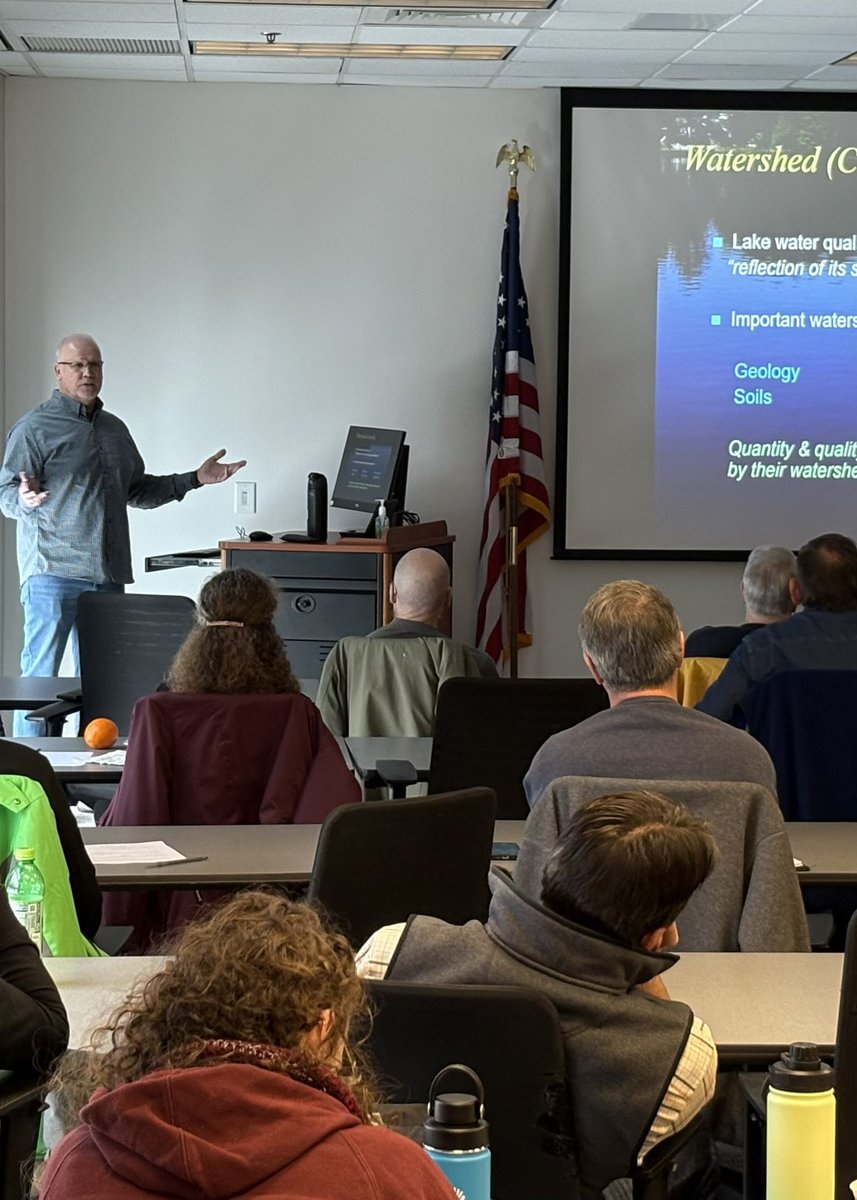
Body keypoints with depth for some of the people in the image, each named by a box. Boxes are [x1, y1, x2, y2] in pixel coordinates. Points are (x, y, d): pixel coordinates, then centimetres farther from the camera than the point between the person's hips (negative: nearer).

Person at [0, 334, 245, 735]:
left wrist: (195, 479, 23)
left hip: (108, 576, 6)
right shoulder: (35, 428, -2)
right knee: (40, 677, -7)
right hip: (53, 572, -6)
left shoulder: (115, 429, 19)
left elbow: (137, 491, 29)